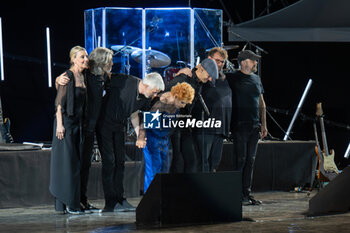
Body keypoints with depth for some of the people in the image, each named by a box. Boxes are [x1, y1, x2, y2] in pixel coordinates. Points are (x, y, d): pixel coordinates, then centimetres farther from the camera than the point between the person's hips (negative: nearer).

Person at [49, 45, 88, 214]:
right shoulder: (67, 77, -11)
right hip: (66, 121, -8)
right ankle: (68, 204, -2)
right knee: (67, 161, -6)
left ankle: (72, 203, 13)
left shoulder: (83, 77, 12)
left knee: (76, 161, 8)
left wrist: (83, 123, 16)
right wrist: (59, 124, -19)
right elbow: (59, 102, -14)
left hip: (78, 123, 8)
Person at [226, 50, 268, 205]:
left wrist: (263, 124, 16)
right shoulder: (232, 78, -5)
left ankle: (246, 193, 12)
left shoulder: (256, 79, 16)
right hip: (240, 125, -7)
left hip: (255, 126, 7)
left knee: (250, 159, 8)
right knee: (240, 159, -6)